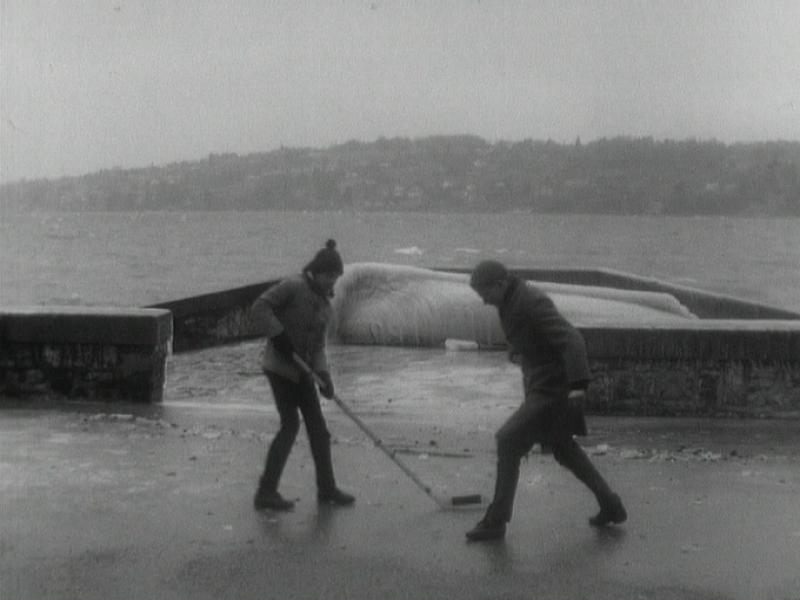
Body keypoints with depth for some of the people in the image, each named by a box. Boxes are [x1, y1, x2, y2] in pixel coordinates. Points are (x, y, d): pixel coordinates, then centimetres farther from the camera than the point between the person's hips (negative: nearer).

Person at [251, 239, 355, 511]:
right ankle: (266, 492, -5)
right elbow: (261, 305, -21)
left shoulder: (325, 302, 10)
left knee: (318, 427, 8)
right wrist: (279, 335, -25)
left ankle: (326, 489, 18)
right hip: (279, 365, -8)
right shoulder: (293, 286, -12)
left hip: (302, 369, 8)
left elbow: (318, 345, 7)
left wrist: (324, 375, -6)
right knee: (290, 425, -10)